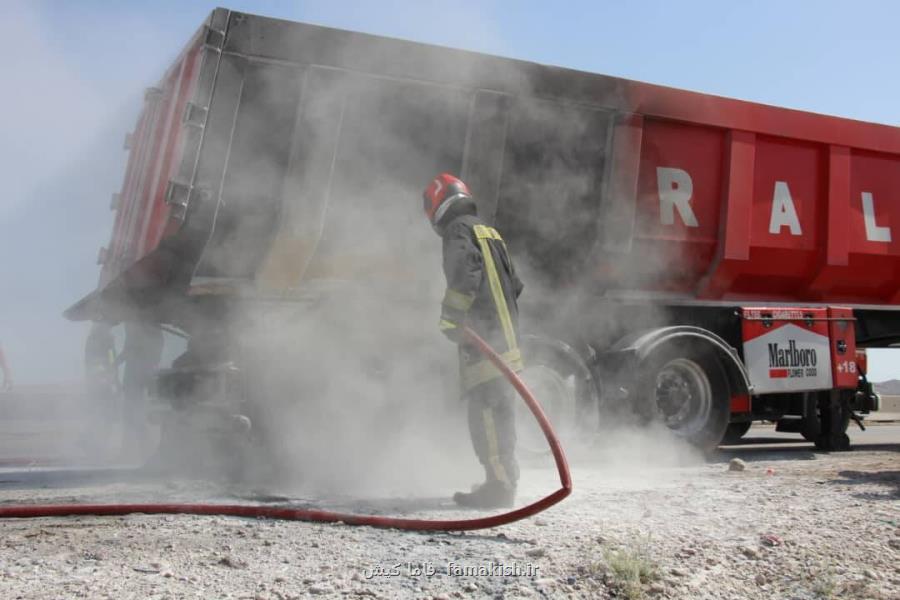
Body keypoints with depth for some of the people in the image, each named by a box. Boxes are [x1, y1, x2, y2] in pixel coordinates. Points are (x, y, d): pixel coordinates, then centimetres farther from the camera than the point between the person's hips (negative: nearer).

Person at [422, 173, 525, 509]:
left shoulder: (459, 231, -4)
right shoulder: (490, 232, 23)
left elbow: (464, 276, -21)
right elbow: (513, 284, 25)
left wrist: (449, 319, -19)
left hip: (483, 341, -9)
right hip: (505, 335, 9)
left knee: (484, 411, -9)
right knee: (499, 411, 14)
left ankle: (500, 484, -9)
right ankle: (503, 482, 22)